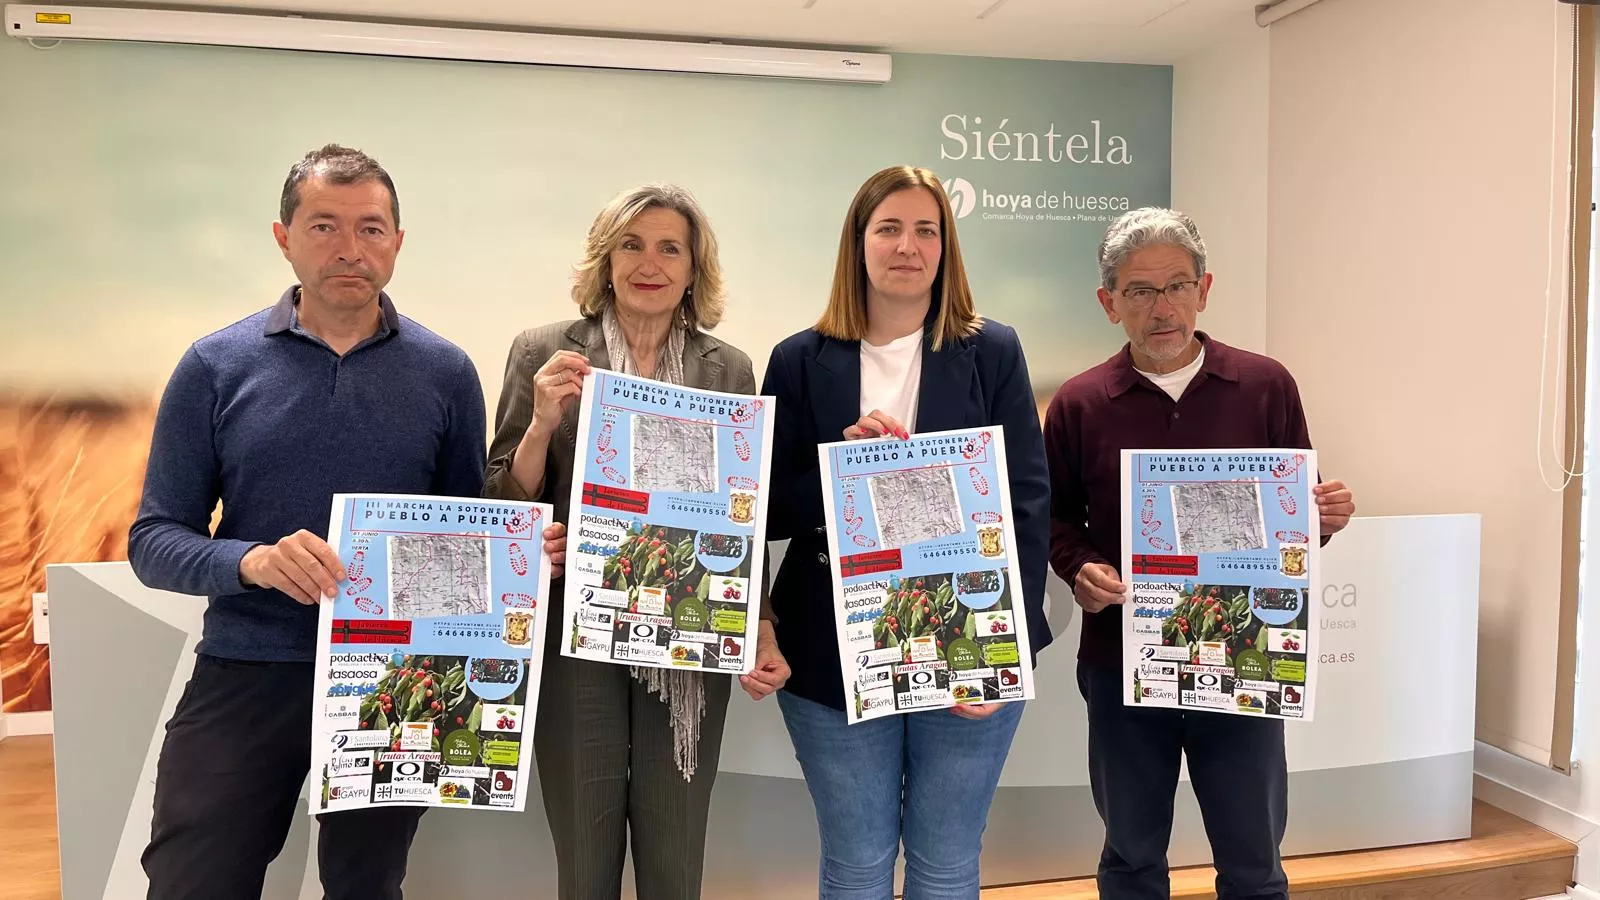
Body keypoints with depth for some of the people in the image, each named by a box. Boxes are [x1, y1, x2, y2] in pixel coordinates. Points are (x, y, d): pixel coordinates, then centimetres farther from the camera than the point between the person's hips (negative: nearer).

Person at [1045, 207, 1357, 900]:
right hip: (1121, 664, 0)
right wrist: (1080, 569, -14)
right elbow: (1056, 519, 5)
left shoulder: (1265, 387, -1)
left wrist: (1327, 516, -15)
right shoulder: (1078, 405, -1)